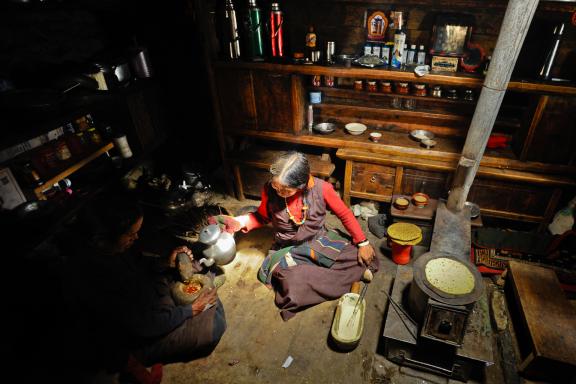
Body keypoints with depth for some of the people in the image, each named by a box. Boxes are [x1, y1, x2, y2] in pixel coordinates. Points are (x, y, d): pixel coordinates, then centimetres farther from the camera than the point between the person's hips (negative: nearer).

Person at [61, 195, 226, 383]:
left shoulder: (107, 247, -17)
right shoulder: (91, 277, -39)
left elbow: (139, 263, 6)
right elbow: (144, 326, -30)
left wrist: (166, 263, -12)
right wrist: (192, 309, -20)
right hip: (125, 341, -7)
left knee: (190, 268, 11)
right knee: (211, 325, -15)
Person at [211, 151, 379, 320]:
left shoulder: (321, 188, -21)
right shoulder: (270, 190, -18)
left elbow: (345, 215, -5)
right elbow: (262, 216, 3)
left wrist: (363, 243, -4)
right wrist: (239, 222, -14)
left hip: (320, 241, 0)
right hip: (288, 249, 1)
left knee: (357, 258, -21)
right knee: (293, 283, -31)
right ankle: (353, 273, -11)